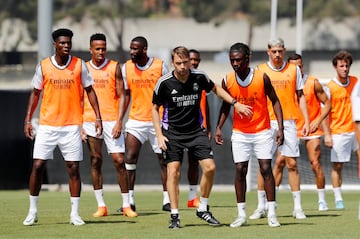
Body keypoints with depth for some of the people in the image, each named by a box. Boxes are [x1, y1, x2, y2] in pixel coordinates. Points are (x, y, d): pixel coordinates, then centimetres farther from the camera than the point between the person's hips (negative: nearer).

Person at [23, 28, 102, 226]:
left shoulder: (79, 65, 0)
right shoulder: (43, 66, 1)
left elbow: (89, 91, 7)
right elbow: (35, 93, 9)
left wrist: (98, 117, 0)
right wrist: (28, 120, 4)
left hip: (72, 126, 0)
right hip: (47, 126, 0)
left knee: (73, 168, -1)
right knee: (37, 166, -3)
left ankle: (75, 214, 7)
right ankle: (32, 212, 9)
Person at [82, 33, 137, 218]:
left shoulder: (114, 67, 2)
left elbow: (121, 96, 0)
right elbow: (80, 99, 11)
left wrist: (119, 122, -9)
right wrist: (80, 124, 3)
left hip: (111, 121, -2)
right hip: (90, 122, 2)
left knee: (119, 161, -6)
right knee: (95, 161, 4)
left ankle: (126, 205, 0)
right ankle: (101, 205, 9)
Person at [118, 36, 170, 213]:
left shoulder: (160, 66, -4)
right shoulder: (126, 68, 2)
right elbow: (125, 95, 9)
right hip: (135, 120, 2)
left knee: (164, 160, 3)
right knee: (129, 159, -7)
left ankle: (167, 200, 12)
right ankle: (130, 201, -3)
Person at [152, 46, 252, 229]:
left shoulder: (199, 78, -7)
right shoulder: (164, 83, -12)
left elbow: (215, 89, 15)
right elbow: (155, 108, 0)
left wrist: (235, 103, 6)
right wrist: (159, 135, -8)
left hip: (196, 130, 2)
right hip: (172, 132, -2)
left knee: (209, 167, -8)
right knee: (173, 171, -11)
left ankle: (203, 209, 10)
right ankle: (174, 216, -2)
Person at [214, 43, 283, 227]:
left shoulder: (262, 78, -12)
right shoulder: (227, 81, -5)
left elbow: (275, 101, -4)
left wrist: (281, 128, -11)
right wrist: (219, 127, -1)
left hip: (262, 131, -2)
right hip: (240, 133, 2)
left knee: (266, 169, -6)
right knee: (240, 170, -1)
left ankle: (272, 214, -1)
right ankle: (241, 214, 6)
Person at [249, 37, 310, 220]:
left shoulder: (294, 70, 7)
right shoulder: (260, 71, 4)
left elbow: (300, 96, 11)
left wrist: (306, 121, 5)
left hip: (288, 121, 0)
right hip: (266, 123, 0)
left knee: (291, 163, -2)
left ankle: (297, 207, 2)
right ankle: (261, 207, 7)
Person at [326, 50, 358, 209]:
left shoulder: (356, 82, 7)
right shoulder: (329, 87, -5)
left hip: (355, 129, 3)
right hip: (338, 132, -3)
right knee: (337, 166, 0)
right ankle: (338, 199, 8)